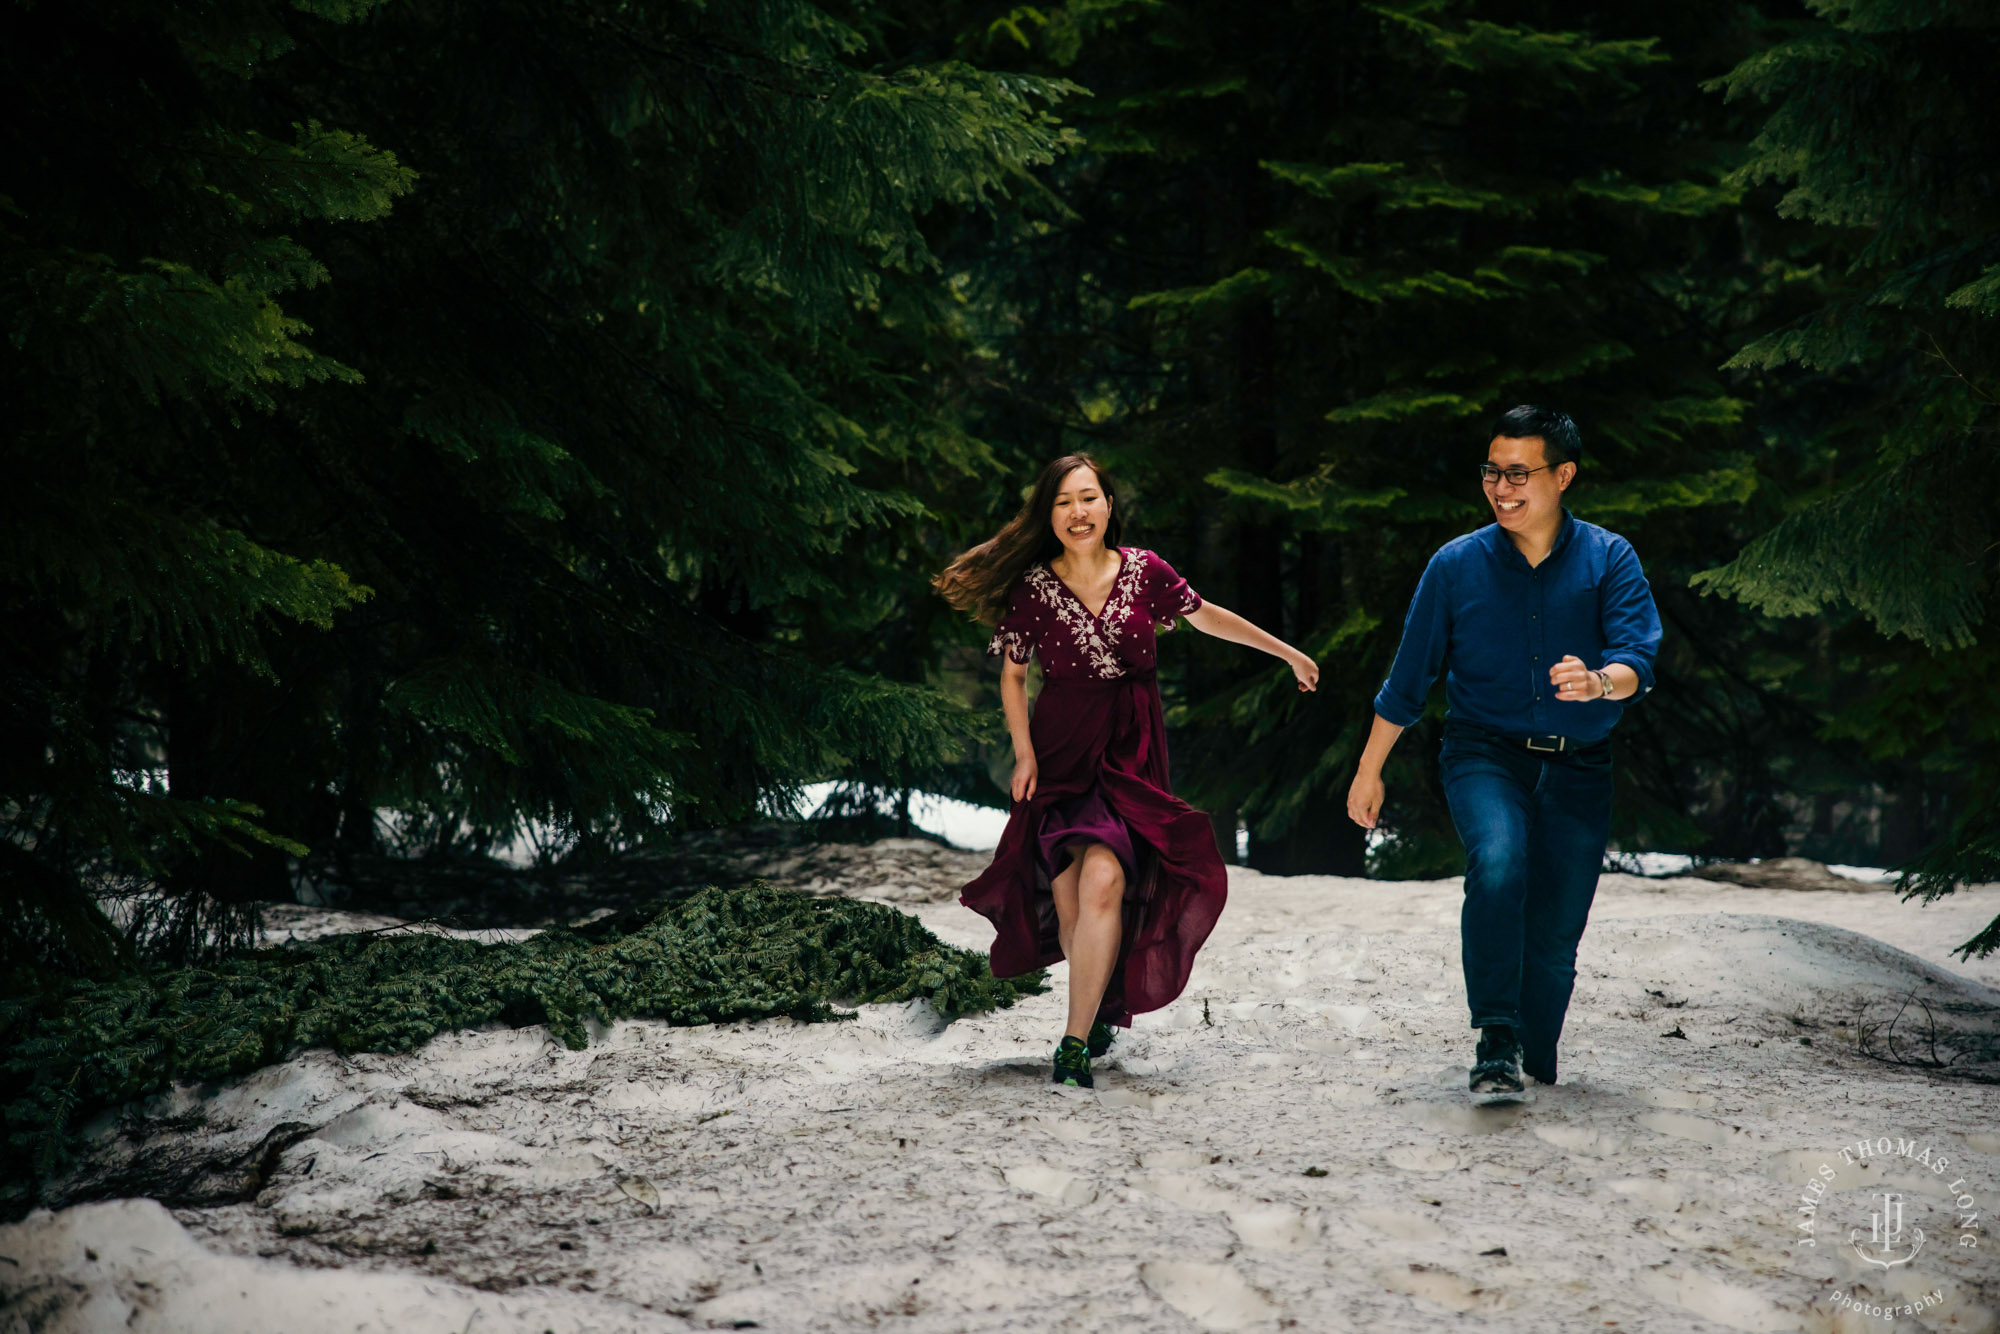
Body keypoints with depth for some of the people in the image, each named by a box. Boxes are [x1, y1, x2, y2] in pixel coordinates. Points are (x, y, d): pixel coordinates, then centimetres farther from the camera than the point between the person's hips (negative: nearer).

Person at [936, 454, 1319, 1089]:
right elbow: (1012, 675, 10)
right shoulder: (1033, 588, -1)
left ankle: (1076, 1041, -13)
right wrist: (1024, 751, -2)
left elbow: (1207, 616, 17)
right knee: (1069, 904, -5)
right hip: (1061, 750, 0)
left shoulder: (1144, 571, 1)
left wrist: (1287, 652, 24)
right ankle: (1107, 1001, 26)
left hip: (1131, 751, 0)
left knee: (1103, 878, -21)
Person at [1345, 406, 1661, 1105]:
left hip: (1579, 767, 1)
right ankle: (1495, 1046, -29)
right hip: (1485, 754, -1)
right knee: (1498, 864, -30)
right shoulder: (1456, 565, 0)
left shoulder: (1610, 560, -1)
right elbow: (1408, 680, 8)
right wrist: (1369, 772, 11)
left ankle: (1534, 1060, 29)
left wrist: (1599, 681, -38)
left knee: (1556, 930, 4)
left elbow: (1638, 657, -15)